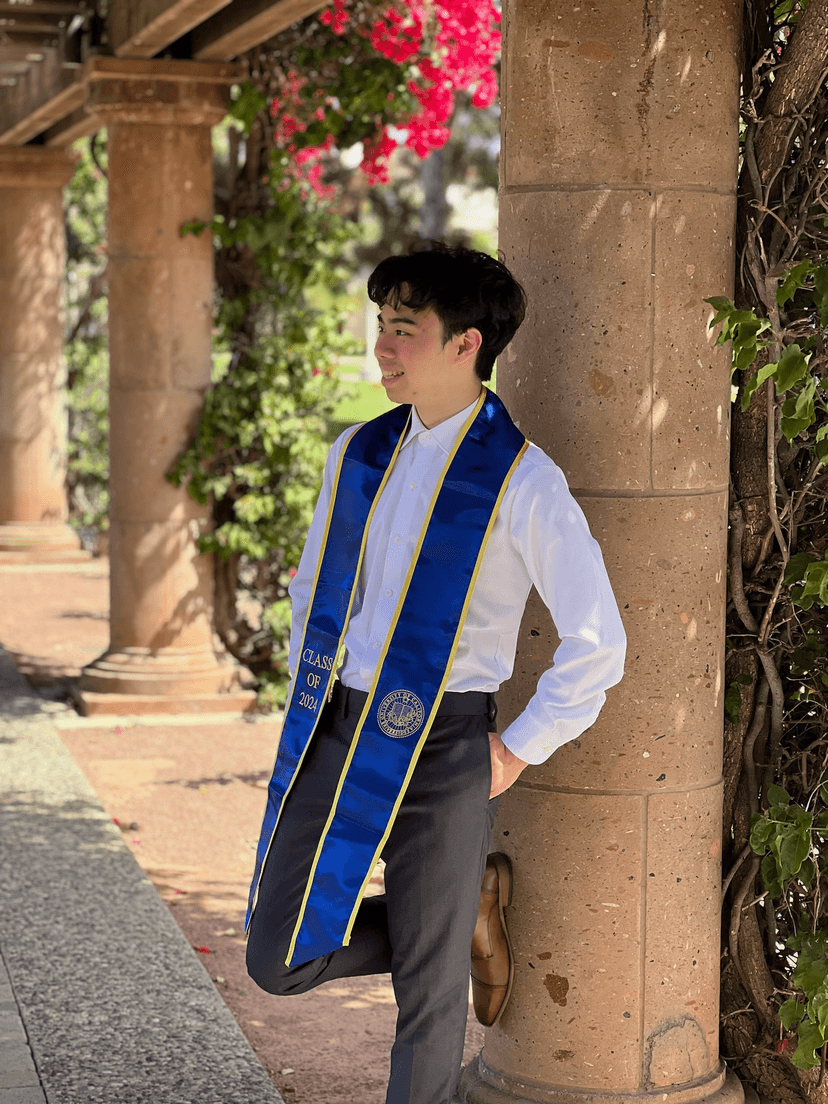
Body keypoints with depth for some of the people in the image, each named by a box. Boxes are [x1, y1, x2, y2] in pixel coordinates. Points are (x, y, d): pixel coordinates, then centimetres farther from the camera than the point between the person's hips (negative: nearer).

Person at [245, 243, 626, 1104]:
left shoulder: (521, 483, -11)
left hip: (439, 745, -6)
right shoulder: (358, 454, 7)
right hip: (335, 735, 6)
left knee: (429, 992, 4)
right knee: (278, 961, 8)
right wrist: (312, 707, 13)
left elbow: (598, 645, -9)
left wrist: (517, 753, -7)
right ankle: (468, 913, 27)